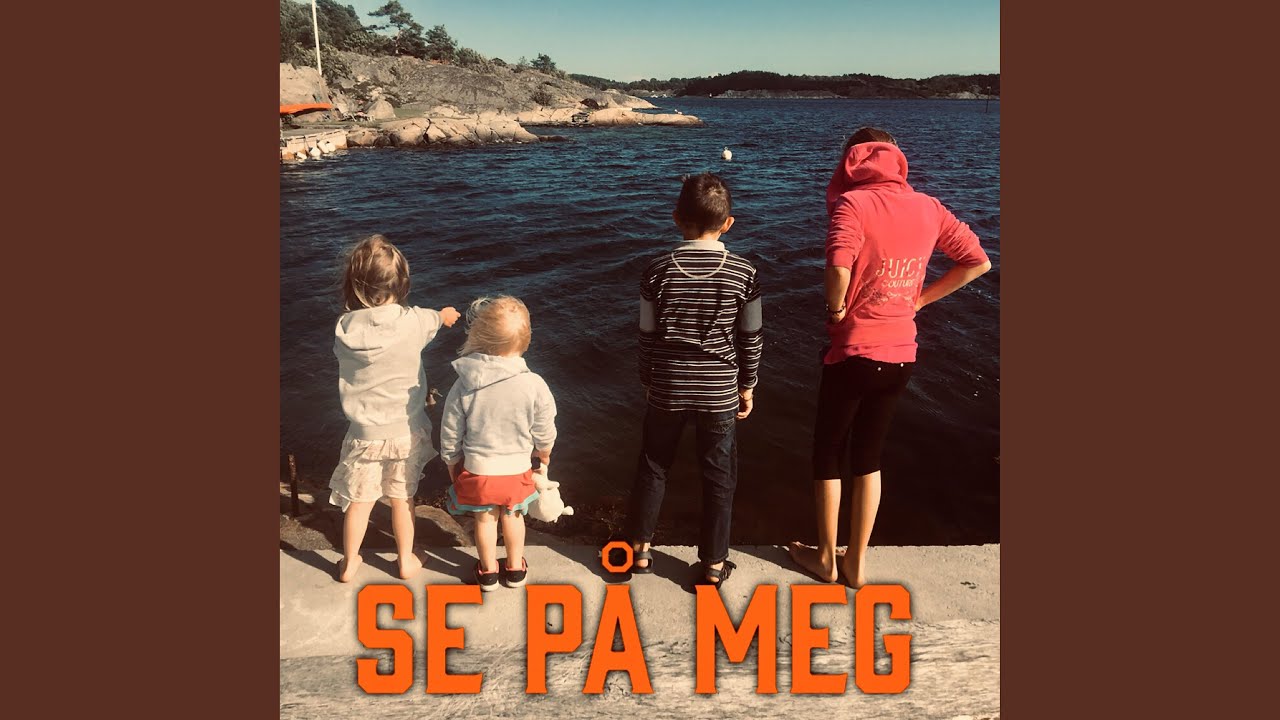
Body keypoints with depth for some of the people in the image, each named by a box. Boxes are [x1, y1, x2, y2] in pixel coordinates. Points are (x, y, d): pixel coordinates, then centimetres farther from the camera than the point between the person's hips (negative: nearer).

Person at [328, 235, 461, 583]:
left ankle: (349, 564, 33)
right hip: (406, 430, 0)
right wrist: (446, 314, 33)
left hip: (365, 433, 1)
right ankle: (406, 560, 34)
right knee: (403, 498, 17)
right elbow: (435, 318, 7)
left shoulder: (344, 329, -15)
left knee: (358, 500, 16)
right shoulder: (413, 322, -17)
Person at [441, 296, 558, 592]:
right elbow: (544, 433, -9)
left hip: (476, 470, 0)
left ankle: (488, 571, 41)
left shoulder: (463, 386, -20)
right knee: (513, 516, 25)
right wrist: (543, 453, 13)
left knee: (485, 519, 22)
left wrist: (453, 466, 9)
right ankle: (515, 567, 43)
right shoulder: (534, 385, -21)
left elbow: (450, 435, -10)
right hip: (517, 470, 0)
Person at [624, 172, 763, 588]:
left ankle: (639, 550, 30)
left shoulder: (659, 270, -9)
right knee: (719, 478, 12)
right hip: (720, 392, -1)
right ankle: (714, 564, 22)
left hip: (667, 389, 1)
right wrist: (748, 386, 11)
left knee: (653, 469, 18)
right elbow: (751, 337, -2)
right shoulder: (743, 273, -9)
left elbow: (648, 335, -2)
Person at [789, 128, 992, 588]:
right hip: (901, 356, 5)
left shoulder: (852, 202, -13)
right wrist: (918, 299, 8)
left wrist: (835, 307, -12)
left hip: (853, 353, -5)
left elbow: (839, 265, -31)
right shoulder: (926, 207, 4)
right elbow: (978, 262, 8)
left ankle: (826, 558, 27)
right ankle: (857, 562, 27)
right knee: (868, 456, 19)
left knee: (828, 453, 14)